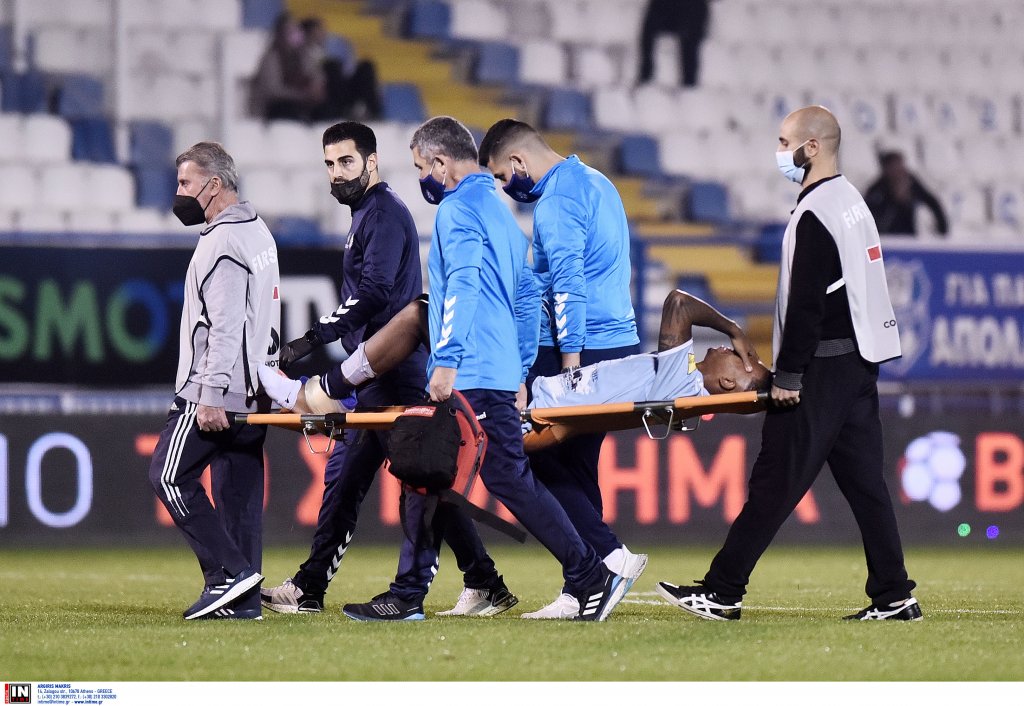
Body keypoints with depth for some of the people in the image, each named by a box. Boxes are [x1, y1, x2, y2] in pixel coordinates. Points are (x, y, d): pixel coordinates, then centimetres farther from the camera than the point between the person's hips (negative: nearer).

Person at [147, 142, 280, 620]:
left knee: (170, 475, -4)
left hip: (214, 392, -10)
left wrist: (211, 396, -23)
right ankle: (243, 599, 3)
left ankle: (227, 571, -11)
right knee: (238, 489, 7)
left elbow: (225, 326, -20)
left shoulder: (222, 243, -13)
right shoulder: (259, 233, 18)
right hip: (251, 391, 10)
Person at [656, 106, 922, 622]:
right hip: (859, 359, 10)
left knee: (775, 481, -8)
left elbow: (805, 303, -19)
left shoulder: (816, 213, -14)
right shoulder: (852, 202, 17)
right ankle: (893, 595, 5)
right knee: (863, 481, 8)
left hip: (823, 366, -10)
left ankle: (722, 591, -7)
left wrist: (788, 375, -18)